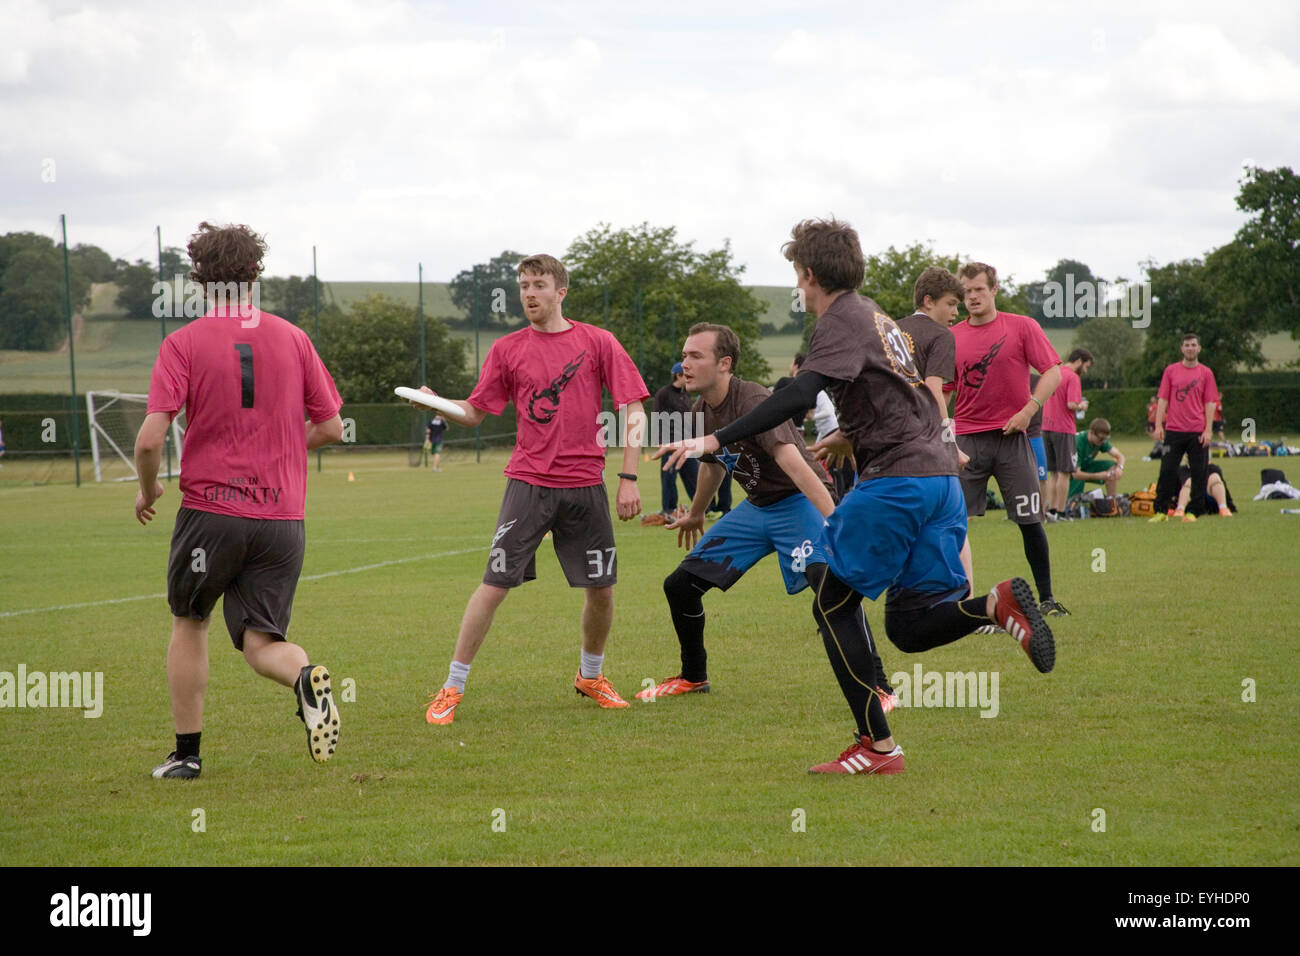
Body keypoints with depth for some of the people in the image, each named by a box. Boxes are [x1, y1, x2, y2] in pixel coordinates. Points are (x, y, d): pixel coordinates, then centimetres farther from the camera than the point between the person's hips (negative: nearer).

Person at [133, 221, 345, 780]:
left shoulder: (184, 343, -4)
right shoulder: (292, 339, 5)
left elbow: (150, 439, -12)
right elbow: (330, 426, 9)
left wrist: (147, 490, 7)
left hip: (210, 509, -2)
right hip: (282, 514, 2)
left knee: (190, 623, 19)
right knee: (260, 642, 6)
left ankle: (186, 754, 21)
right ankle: (305, 677, -28)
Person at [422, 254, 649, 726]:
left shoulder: (597, 343, 3)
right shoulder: (507, 349, 5)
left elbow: (632, 409, 3)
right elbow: (475, 411, 8)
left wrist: (629, 478, -4)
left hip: (585, 485, 1)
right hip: (528, 483, -1)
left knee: (602, 588, 5)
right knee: (494, 584, -7)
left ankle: (590, 676, 31)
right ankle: (451, 689, 0)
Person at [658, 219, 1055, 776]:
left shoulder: (842, 320, -5)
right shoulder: (875, 317, 23)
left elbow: (801, 395, -22)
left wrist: (718, 439, -26)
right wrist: (843, 437, 53)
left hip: (895, 480, -9)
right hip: (940, 479, 9)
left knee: (832, 601, 2)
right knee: (909, 628, 10)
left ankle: (878, 746, -4)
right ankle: (997, 605, -17)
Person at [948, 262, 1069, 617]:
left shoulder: (1022, 327, 1)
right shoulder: (952, 337, 8)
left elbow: (1053, 372, -2)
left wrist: (1028, 411, -13)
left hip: (1011, 436, -2)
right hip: (967, 438, 2)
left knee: (1030, 521, 2)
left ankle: (1046, 597, 14)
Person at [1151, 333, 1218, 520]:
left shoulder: (1205, 373, 6)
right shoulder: (1171, 371, 8)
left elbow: (1210, 404, 4)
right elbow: (1163, 400, 7)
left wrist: (1208, 430, -4)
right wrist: (1158, 426, -2)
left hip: (1197, 433, 0)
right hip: (1174, 431, 0)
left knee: (1198, 473, 0)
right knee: (1167, 471, -2)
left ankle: (1194, 511, 7)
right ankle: (1161, 511, 3)